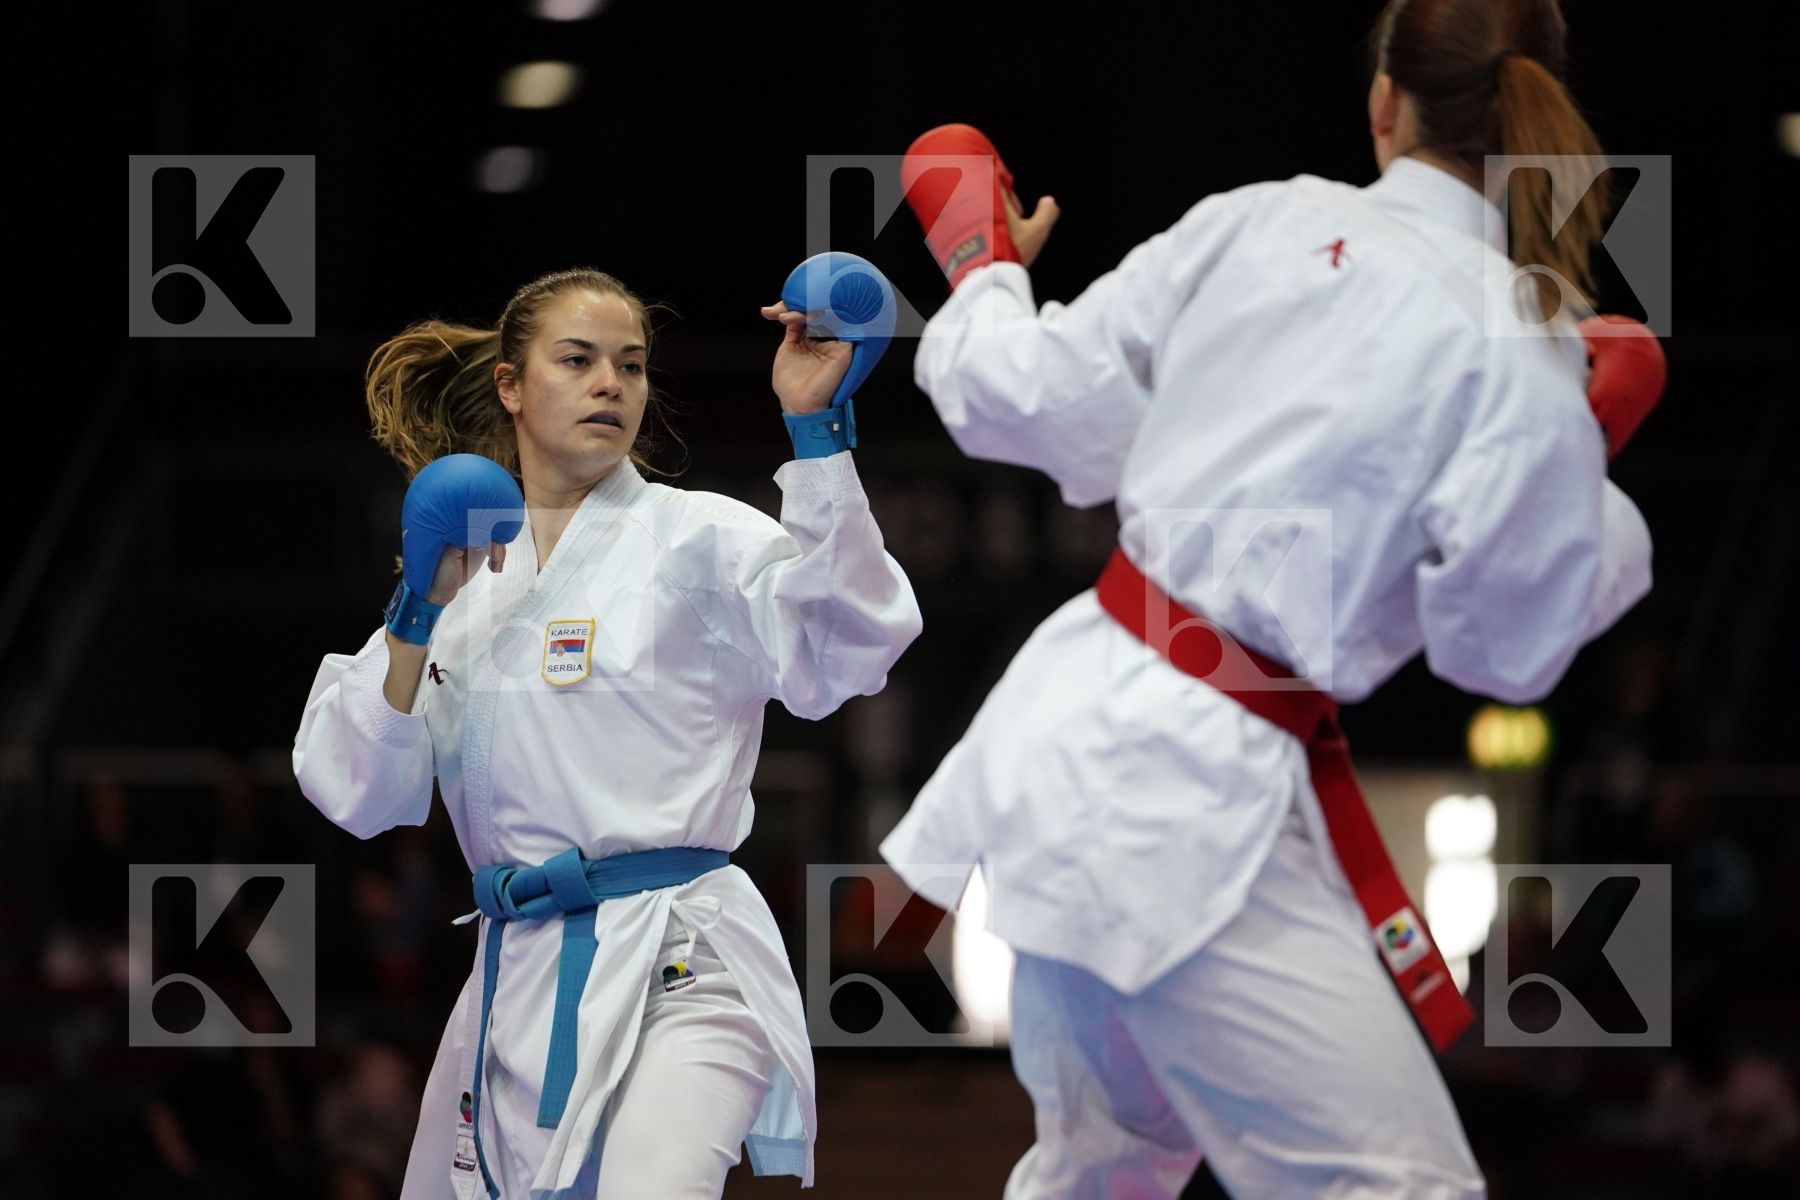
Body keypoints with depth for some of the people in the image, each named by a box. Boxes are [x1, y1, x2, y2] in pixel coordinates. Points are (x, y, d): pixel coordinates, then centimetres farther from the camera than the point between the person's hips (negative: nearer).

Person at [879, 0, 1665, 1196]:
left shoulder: (1255, 223, 2)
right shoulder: (1516, 346, -13)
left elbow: (1034, 407, 8)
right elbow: (1507, 646, -8)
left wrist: (979, 266, 28)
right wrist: (1592, 453, 7)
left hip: (1067, 725, 8)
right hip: (1193, 804, -8)